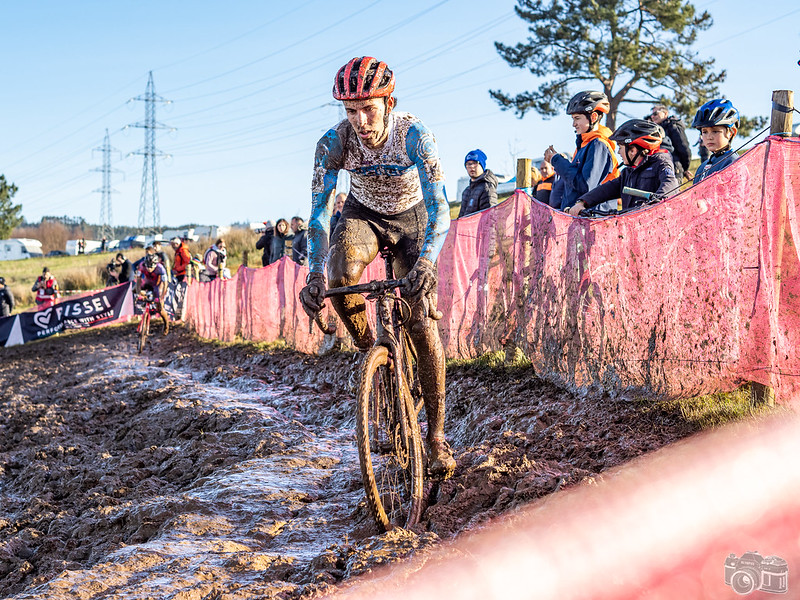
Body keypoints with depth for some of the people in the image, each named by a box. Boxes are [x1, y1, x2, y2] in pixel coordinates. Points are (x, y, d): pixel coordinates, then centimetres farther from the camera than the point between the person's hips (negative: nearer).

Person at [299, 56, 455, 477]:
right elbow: (319, 212, -25)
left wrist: (426, 261, -54)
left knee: (423, 325, -12)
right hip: (363, 213, 2)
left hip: (411, 218, -1)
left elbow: (439, 207, -37)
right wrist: (315, 273, -39)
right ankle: (368, 349, -5)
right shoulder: (334, 142, -25)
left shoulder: (414, 134, -31)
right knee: (341, 275, -34)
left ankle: (437, 435, -3)